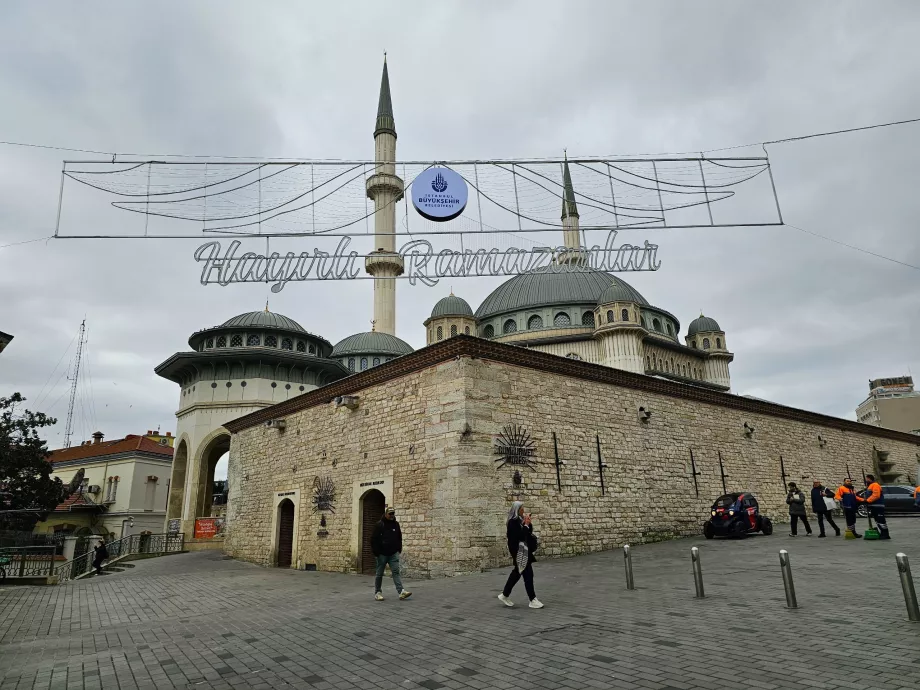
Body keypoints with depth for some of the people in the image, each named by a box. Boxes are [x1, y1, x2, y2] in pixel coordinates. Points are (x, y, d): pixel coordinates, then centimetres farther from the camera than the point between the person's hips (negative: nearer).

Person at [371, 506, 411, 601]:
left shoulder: (396, 524, 7)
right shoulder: (380, 525, -7)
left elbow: (399, 538, 17)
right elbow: (373, 539, -7)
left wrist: (399, 549, 10)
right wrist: (376, 552, -10)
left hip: (393, 554, 3)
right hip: (382, 554, -3)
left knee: (396, 572, -6)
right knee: (379, 574, 7)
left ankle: (401, 592, -13)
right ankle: (377, 592, 19)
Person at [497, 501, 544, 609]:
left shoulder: (520, 519, 10)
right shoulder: (513, 521, -17)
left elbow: (529, 532, 13)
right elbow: (520, 535, -24)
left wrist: (529, 523, -4)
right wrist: (526, 525, -17)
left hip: (524, 550, 10)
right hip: (518, 551, -10)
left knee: (517, 573, 16)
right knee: (528, 574, -6)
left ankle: (504, 595, 26)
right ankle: (533, 600, 1)